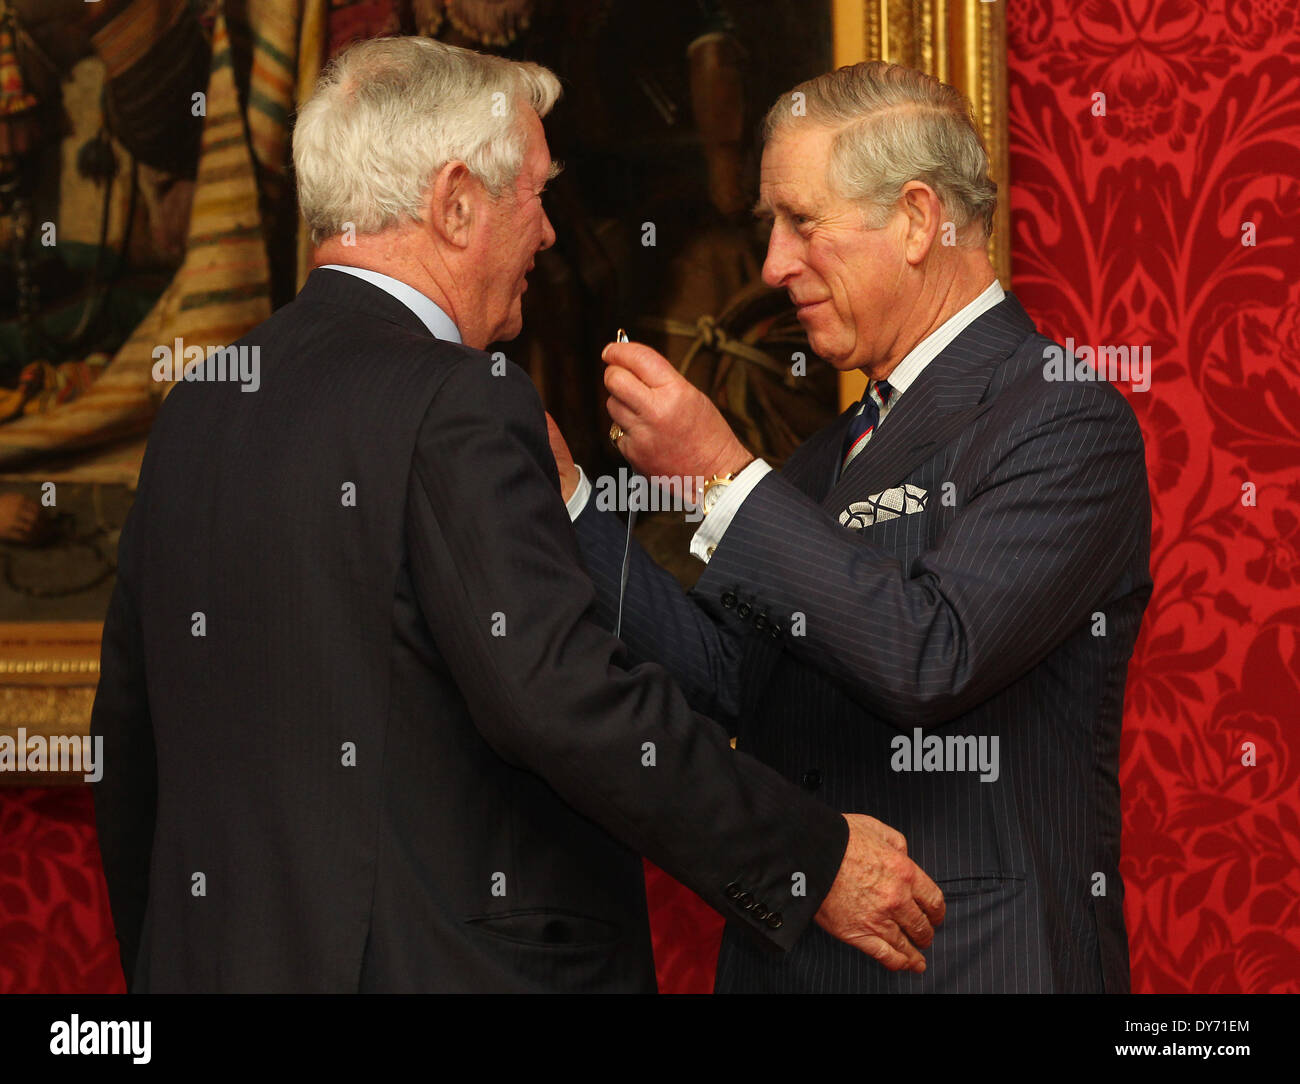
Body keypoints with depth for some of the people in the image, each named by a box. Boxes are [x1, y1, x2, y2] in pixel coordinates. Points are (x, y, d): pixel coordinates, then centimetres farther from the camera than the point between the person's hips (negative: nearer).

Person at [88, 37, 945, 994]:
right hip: (438, 965, -8)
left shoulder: (198, 405, 11)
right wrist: (816, 862, -16)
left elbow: (133, 740, 17)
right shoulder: (456, 406, -14)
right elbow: (562, 696, -24)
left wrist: (160, 961, 26)